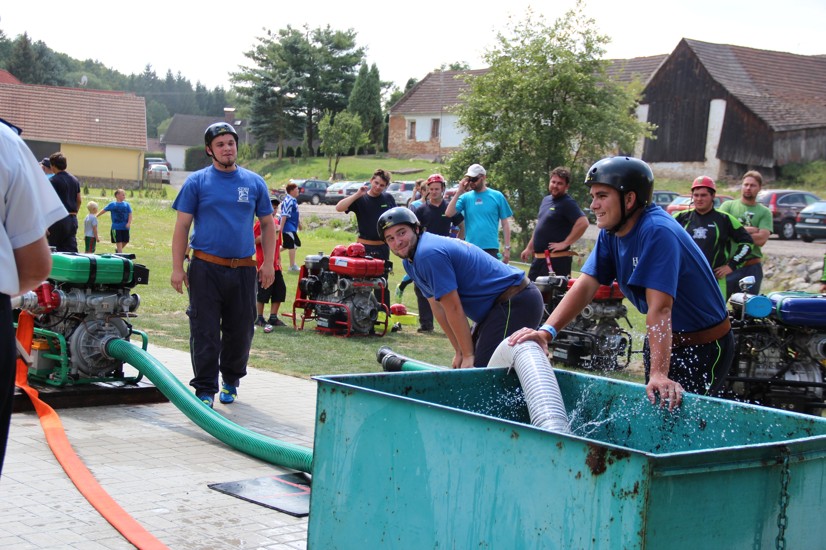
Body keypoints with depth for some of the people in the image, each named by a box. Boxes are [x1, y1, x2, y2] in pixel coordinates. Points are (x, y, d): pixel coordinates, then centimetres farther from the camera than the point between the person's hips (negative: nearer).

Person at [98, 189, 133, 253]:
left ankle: (117, 249, 32)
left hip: (125, 227, 3)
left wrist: (129, 223, -13)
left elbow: (130, 214, 1)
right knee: (119, 242, -3)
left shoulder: (127, 204, 4)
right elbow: (104, 210, 6)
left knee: (125, 241, 6)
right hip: (116, 227, -3)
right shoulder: (112, 204, 0)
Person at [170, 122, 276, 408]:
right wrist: (177, 268, -6)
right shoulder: (197, 181, 2)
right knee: (205, 332, -2)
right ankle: (205, 389, 5)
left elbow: (267, 224, 15)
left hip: (243, 269, 3)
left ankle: (231, 380, 29)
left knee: (240, 331, 10)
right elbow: (182, 226, 1)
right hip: (206, 268, -2)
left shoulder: (254, 182, 10)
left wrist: (268, 263, 5)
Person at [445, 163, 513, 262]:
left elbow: (505, 223, 5)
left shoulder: (497, 196, 2)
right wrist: (459, 192, -8)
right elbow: (448, 213, -6)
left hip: (490, 248, -2)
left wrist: (507, 247, 0)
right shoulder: (466, 197, 5)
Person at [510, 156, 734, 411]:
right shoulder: (611, 233, -2)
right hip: (665, 340, 8)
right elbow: (585, 286, -8)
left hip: (704, 345, -8)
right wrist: (547, 331, -23)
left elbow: (660, 309, -36)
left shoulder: (657, 232, -28)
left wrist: (659, 374, -42)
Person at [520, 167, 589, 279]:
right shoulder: (546, 199, 15)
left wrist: (565, 243, -21)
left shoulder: (568, 203, -11)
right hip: (538, 258, 9)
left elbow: (583, 223, -25)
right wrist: (529, 248, 24)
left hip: (557, 260, -9)